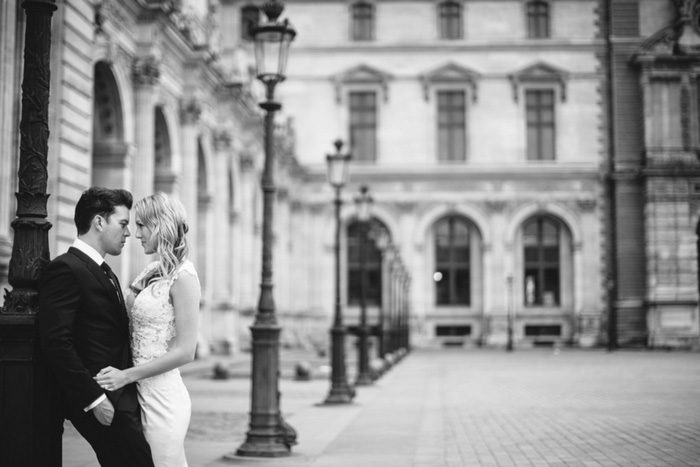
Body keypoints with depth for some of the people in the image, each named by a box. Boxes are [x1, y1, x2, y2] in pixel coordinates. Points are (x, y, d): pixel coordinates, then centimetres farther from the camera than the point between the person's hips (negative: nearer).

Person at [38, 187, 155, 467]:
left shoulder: (104, 273, 20)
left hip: (122, 399, 9)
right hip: (104, 403, -9)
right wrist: (94, 399, -19)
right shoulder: (65, 269, -10)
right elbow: (56, 343, -18)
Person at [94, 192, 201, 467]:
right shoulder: (154, 273, 12)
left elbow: (185, 352, -16)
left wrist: (126, 375, -16)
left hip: (162, 398, -8)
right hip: (141, 393, 8)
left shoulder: (182, 277, -12)